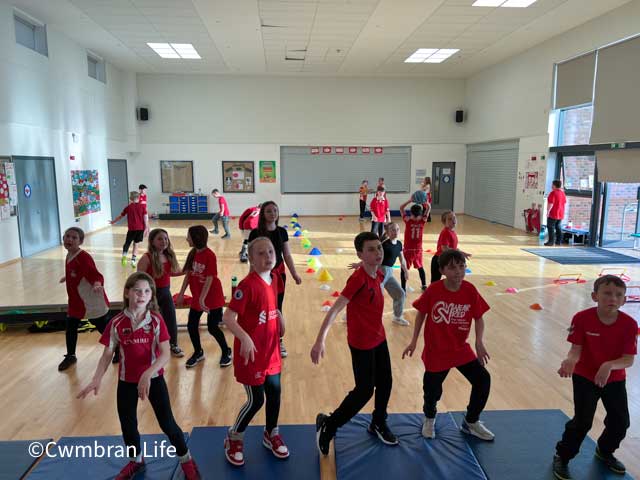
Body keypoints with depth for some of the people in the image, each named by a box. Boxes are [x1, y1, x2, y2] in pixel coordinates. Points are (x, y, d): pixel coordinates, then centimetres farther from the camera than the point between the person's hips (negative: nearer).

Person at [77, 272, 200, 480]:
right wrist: (97, 379, -19)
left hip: (154, 378, -2)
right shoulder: (116, 323, -10)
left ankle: (186, 461, 24)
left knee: (167, 423, 1)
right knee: (128, 425, 16)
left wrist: (148, 373, -34)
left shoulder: (156, 320, -15)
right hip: (126, 381, 3)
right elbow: (107, 355, -4)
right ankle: (136, 461, 44)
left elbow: (165, 354, -20)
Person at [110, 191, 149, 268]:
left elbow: (121, 216, 13)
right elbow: (145, 217, -4)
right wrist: (146, 228, -1)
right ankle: (133, 259, 3)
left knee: (127, 243, 10)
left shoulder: (128, 207, 3)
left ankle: (124, 254, -15)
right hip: (140, 228, 1)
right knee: (136, 243, 10)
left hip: (131, 228, 0)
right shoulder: (142, 206, 1)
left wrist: (113, 221, 28)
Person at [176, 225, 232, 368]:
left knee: (212, 327, -1)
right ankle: (198, 353, 30)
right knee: (191, 326, 8)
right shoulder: (192, 254, 2)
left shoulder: (209, 255, -20)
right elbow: (188, 274, 7)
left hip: (213, 297, -7)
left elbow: (210, 279, -22)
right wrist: (181, 294, 7)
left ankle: (226, 352, 22)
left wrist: (202, 298, -25)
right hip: (197, 297, 7)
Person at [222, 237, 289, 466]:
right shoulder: (247, 285, -23)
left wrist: (280, 317, 4)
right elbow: (228, 317, -26)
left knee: (275, 392, 16)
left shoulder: (273, 278, 0)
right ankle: (233, 439, 29)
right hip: (252, 351, -7)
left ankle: (271, 434, 41)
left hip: (271, 349, 7)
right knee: (256, 399, 3)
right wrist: (244, 338, -37)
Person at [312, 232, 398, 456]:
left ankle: (379, 424, 42)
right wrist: (320, 340, -40)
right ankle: (327, 425, 19)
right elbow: (335, 309, -32)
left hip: (379, 338, 8)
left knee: (385, 383, 18)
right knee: (364, 390, 1)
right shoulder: (358, 279, -27)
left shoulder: (378, 275, -1)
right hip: (361, 343, -8)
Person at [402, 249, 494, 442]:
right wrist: (414, 341, -3)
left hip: (461, 349, 3)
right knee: (432, 389, 8)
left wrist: (479, 342, -16)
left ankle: (471, 422, 27)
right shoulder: (433, 290, -18)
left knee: (483, 379, -1)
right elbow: (421, 313, -4)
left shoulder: (470, 291, -12)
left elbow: (479, 318, -3)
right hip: (435, 351, -2)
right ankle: (429, 419, 45)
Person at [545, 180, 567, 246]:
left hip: (553, 214, -8)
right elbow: (564, 203, 16)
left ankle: (551, 241, -4)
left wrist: (548, 211, -17)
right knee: (558, 227, 16)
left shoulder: (553, 193, -16)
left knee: (551, 227, -3)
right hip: (560, 214, 8)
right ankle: (559, 241, 19)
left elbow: (551, 203, -22)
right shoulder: (562, 193, 10)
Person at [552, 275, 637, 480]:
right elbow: (576, 350, -20)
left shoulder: (629, 324, -17)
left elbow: (628, 359, -18)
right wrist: (570, 361, -42)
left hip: (615, 379, 3)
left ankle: (605, 452, 44)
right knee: (582, 421, -5)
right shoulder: (582, 318, -23)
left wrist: (609, 365, -37)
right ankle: (562, 457, 17)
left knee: (620, 422, 12)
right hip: (585, 377, -3)